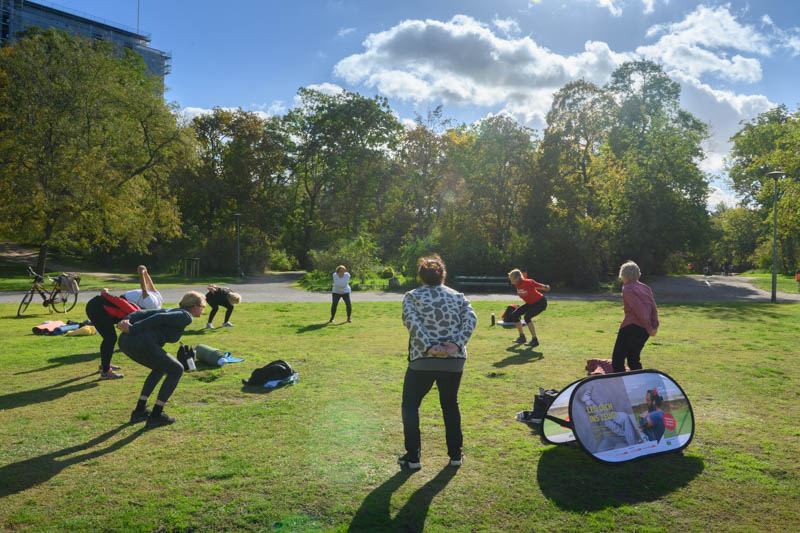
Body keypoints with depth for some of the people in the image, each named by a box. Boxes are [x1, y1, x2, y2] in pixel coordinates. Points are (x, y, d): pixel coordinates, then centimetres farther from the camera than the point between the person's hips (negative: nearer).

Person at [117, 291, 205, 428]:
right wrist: (132, 329, -12)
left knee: (161, 368, 30)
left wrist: (126, 321, 0)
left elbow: (143, 313, 15)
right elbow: (159, 318, -9)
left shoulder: (171, 311, 29)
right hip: (142, 344, -9)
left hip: (124, 340, 9)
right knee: (176, 370, 12)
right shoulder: (186, 316, 4)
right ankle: (155, 416, 13)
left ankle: (139, 411, 29)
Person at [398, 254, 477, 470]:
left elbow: (412, 322, -13)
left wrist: (428, 347, -19)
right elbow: (471, 319, -3)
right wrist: (457, 344, -12)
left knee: (410, 405, 12)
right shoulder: (458, 297, 12)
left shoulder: (412, 296, 4)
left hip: (423, 361, -3)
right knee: (450, 405, 21)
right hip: (454, 361, 3)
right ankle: (455, 454, 23)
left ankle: (412, 456, 11)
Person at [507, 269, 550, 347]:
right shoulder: (517, 284, -7)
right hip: (530, 303, 9)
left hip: (540, 302, -9)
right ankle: (522, 337, 15)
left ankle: (535, 340, -18)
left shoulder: (528, 282, -28)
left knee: (527, 317, -27)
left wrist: (545, 287, -47)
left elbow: (540, 286, -29)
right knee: (514, 315, 4)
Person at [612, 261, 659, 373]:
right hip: (644, 330, 9)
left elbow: (639, 310, -17)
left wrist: (649, 328, -13)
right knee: (634, 359, 21)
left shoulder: (627, 289, -11)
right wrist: (654, 326, 6)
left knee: (617, 360, -3)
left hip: (631, 327, -8)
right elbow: (654, 309, 11)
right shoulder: (646, 288, 15)